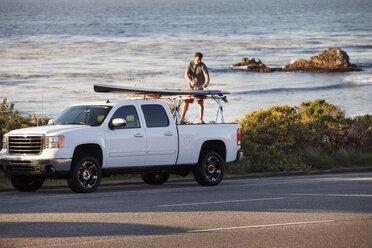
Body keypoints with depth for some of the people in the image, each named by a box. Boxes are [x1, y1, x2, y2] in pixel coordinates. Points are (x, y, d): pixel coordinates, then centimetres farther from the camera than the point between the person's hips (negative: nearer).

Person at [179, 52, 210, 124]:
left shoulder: (203, 66, -10)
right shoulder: (190, 65, -4)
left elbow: (206, 75, -22)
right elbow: (186, 74, -16)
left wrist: (206, 83, -43)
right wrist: (191, 81, -34)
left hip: (199, 88, -2)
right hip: (190, 87, 2)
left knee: (201, 103, -7)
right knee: (186, 102, 3)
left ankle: (201, 119, -2)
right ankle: (182, 118, 16)